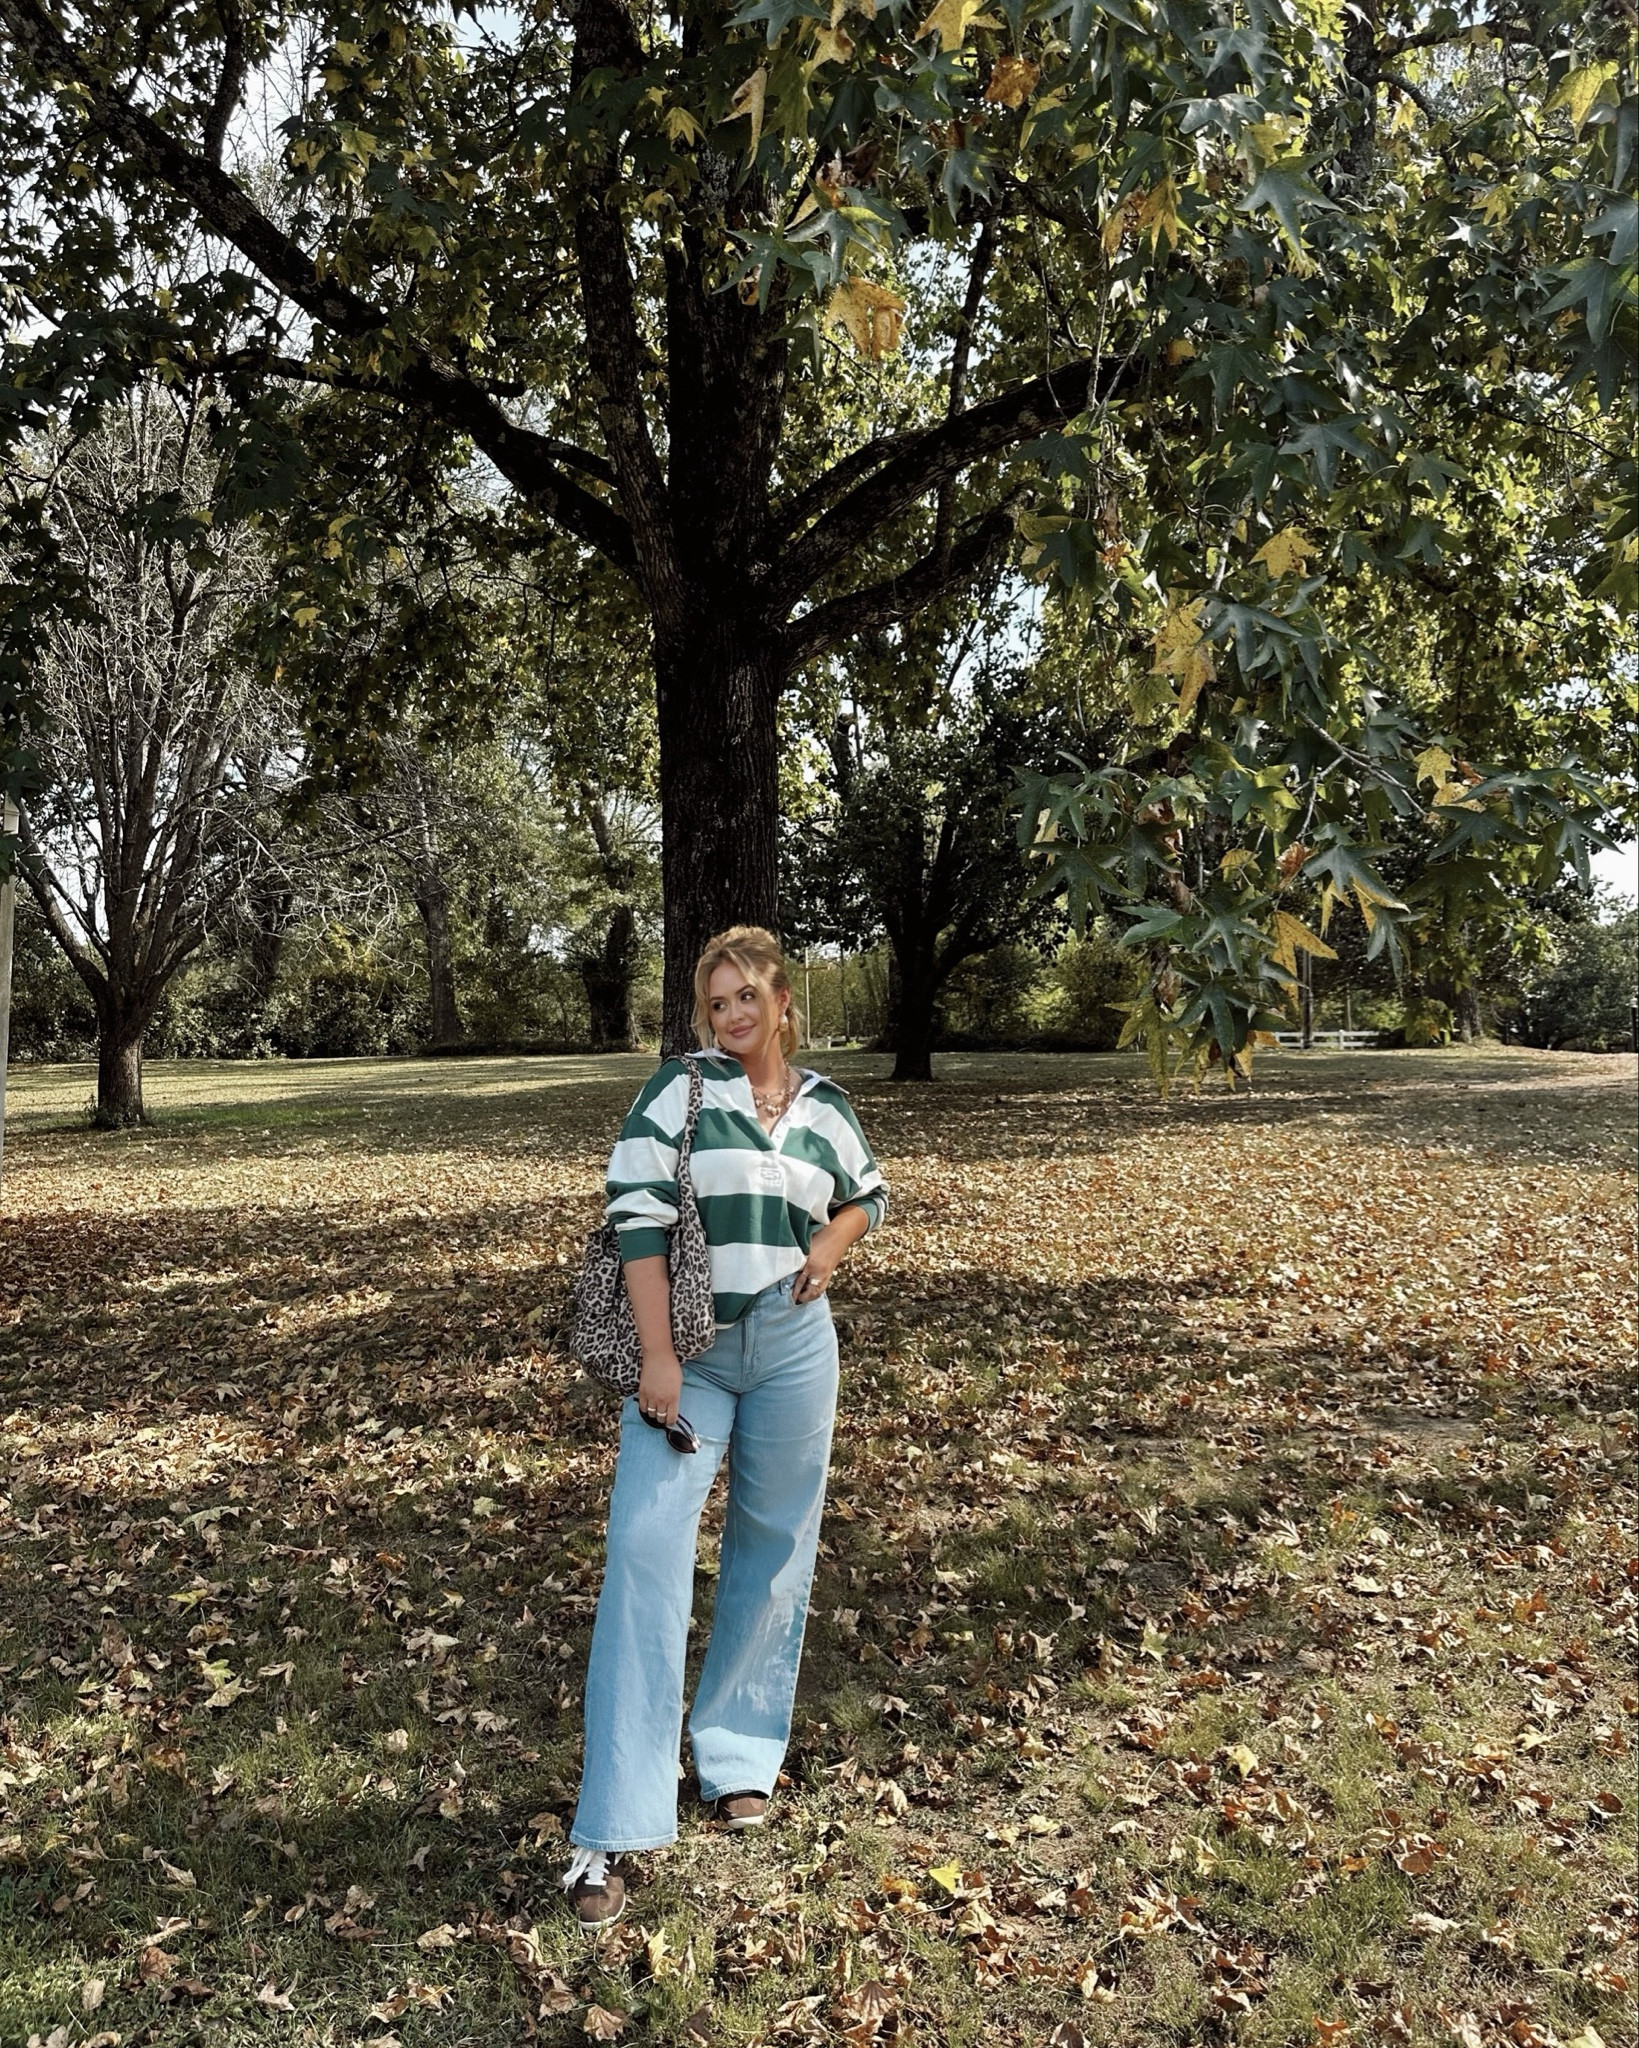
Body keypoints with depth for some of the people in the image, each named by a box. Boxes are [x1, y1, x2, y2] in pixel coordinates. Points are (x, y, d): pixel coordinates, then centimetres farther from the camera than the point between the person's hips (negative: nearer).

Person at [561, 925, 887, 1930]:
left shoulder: (825, 1106, 5)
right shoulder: (678, 1091, -7)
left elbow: (868, 1195, 21)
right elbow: (639, 1221, -12)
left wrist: (831, 1246, -1)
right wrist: (659, 1357, -17)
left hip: (794, 1349, 4)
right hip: (688, 1351, -3)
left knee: (774, 1550, 13)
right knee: (646, 1554, -9)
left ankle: (740, 1756, 34)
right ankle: (614, 1829, -3)